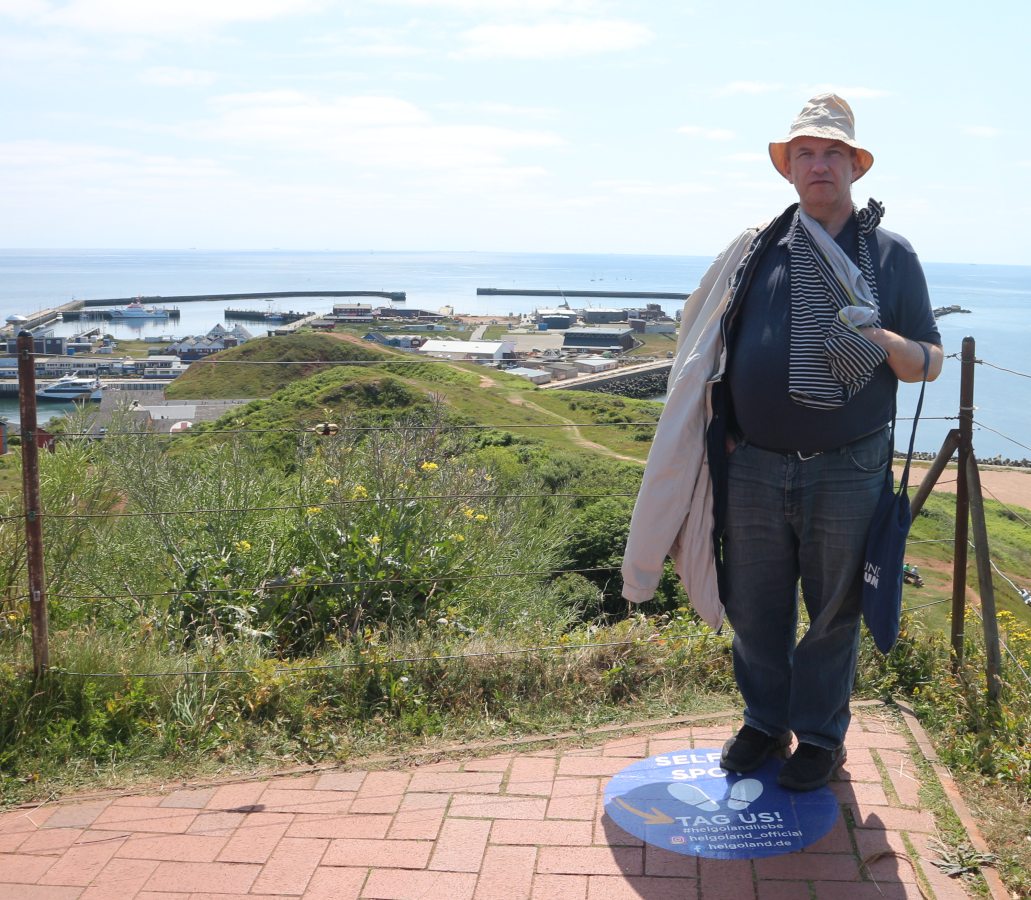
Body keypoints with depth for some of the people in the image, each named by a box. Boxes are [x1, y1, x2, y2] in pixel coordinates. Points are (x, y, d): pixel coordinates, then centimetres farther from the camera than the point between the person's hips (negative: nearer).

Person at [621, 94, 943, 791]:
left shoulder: (891, 255, 3)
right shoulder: (755, 251, 7)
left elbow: (930, 360, 3)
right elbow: (711, 351, 13)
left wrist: (882, 344, -19)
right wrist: (719, 434, 6)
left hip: (846, 473, -1)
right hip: (754, 468, 2)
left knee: (834, 611, 10)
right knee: (754, 609, 12)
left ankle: (820, 738, 29)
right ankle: (765, 723, 33)